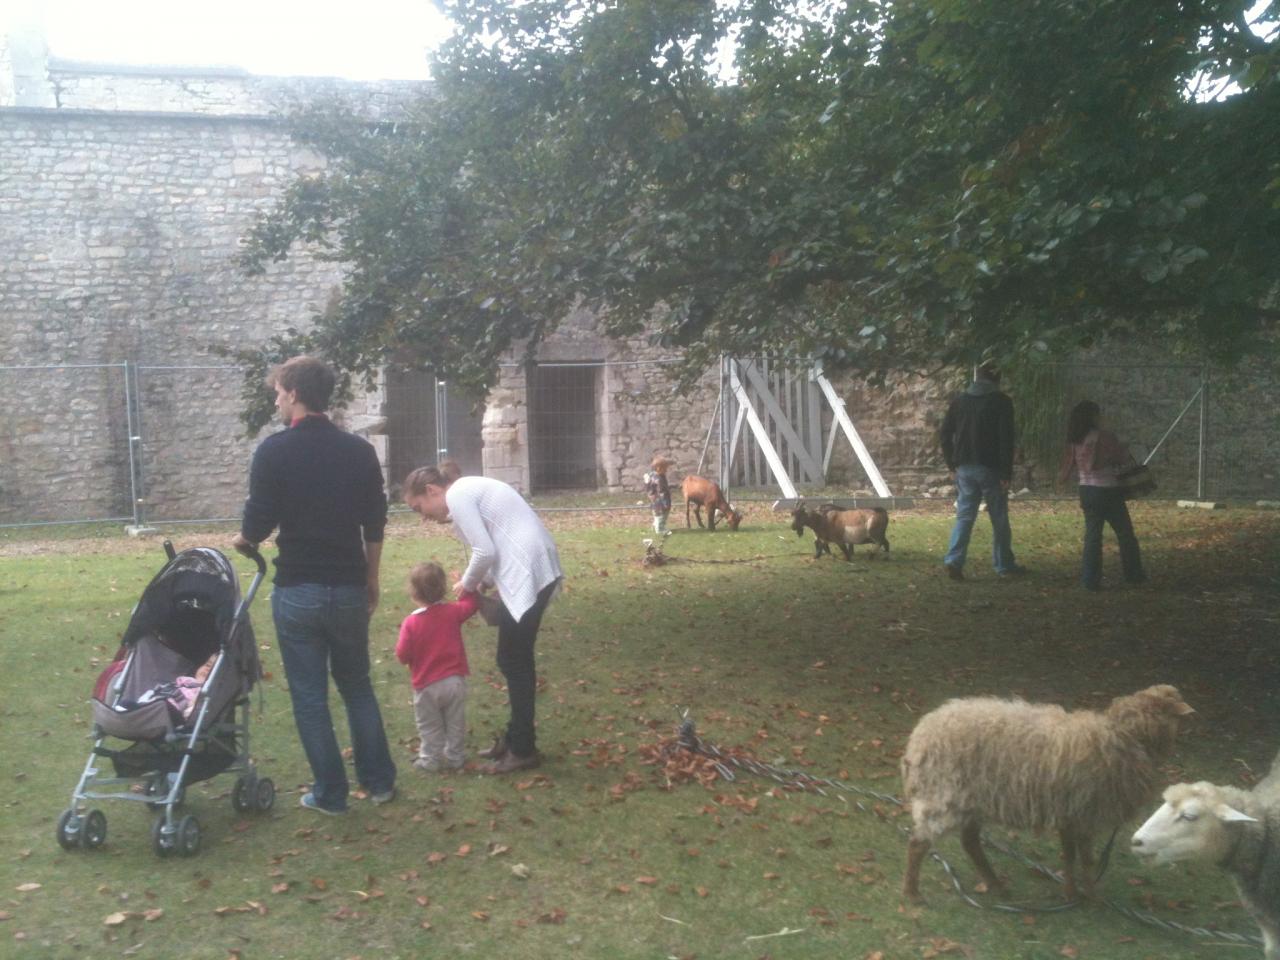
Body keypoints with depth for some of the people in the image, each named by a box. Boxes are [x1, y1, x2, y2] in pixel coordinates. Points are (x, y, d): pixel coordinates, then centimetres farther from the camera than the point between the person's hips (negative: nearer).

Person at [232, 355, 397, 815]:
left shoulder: (275, 450, -9)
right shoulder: (360, 451, 2)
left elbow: (258, 524, -10)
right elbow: (374, 526, 7)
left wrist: (242, 541, 13)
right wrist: (371, 580, 18)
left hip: (298, 590, -4)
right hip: (349, 588, 4)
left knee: (309, 695, 8)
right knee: (358, 685, 18)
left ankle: (330, 793, 15)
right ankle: (380, 781, 22)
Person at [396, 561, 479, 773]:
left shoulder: (411, 623, -17)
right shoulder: (452, 612, -8)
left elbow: (402, 655, -13)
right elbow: (470, 603, 11)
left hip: (427, 686, -3)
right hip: (454, 681, 3)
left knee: (430, 727, 14)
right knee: (455, 724, 17)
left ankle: (430, 760, 24)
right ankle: (454, 757, 27)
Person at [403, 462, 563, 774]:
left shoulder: (457, 495, -8)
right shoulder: (470, 488, 21)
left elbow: (485, 552, -15)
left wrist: (467, 584, 2)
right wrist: (480, 582, 12)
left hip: (528, 573, -10)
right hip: (533, 569, 10)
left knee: (514, 662, 2)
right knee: (515, 660, 18)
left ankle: (522, 750, 12)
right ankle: (516, 738, 29)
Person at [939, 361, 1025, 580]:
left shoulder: (959, 401, 8)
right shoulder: (1001, 401, -6)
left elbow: (945, 433, 8)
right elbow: (1006, 439, -12)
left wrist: (952, 464, 14)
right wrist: (1006, 473, -10)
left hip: (964, 469, 4)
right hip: (990, 469, -4)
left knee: (964, 516, 5)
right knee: (999, 519, 8)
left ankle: (953, 561, -9)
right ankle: (1004, 565, 16)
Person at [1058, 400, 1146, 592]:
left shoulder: (1074, 442, 1)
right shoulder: (1105, 436, -12)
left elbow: (1067, 470, 6)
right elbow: (1126, 458, -2)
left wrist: (1061, 476, 26)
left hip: (1087, 492, 5)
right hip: (1108, 491, -5)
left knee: (1092, 536, 8)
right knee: (1125, 534, 11)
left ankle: (1091, 580, 4)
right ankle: (1133, 574, 20)